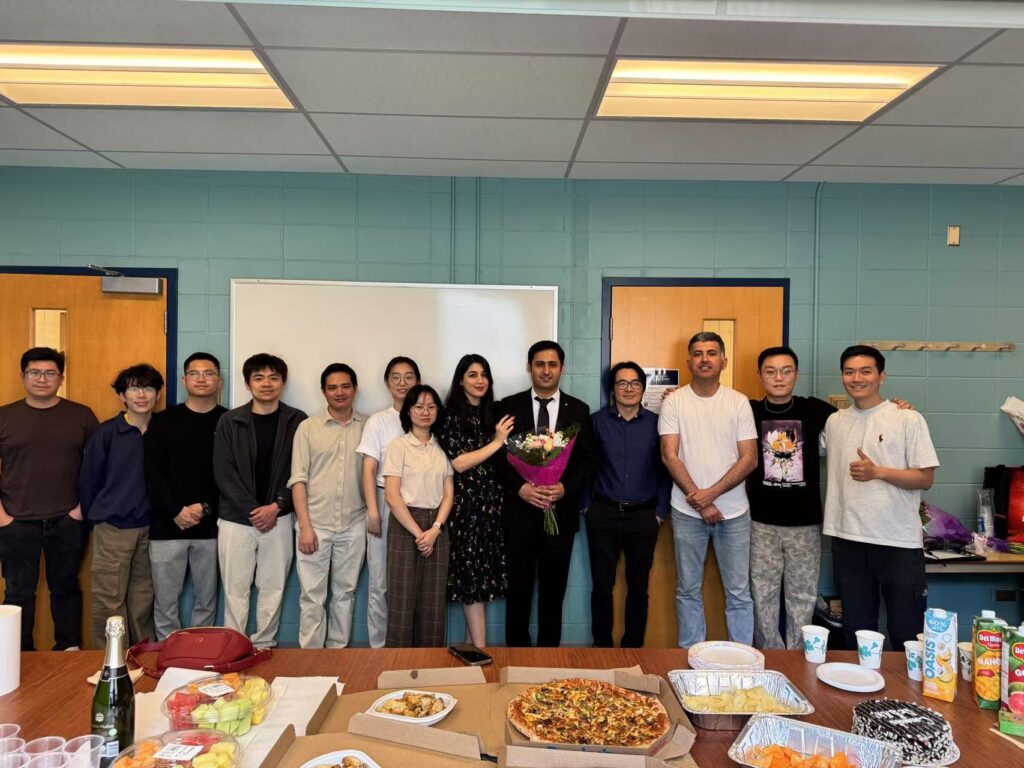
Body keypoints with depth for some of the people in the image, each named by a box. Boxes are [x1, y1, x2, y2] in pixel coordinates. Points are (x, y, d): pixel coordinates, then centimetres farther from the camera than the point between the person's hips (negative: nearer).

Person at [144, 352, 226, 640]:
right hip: (167, 526, 0)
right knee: (165, 600, 5)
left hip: (211, 527, 0)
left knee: (206, 600, 10)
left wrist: (205, 508, -13)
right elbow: (153, 473, -2)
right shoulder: (163, 421, 5)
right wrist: (176, 511, -12)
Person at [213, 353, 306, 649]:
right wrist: (253, 510, -12)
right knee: (236, 589, 6)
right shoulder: (229, 421, 1)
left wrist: (277, 506, -11)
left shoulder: (297, 422, 0)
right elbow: (223, 473, -4)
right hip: (236, 519, 0)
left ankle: (264, 646, 21)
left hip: (278, 518, 0)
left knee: (273, 589, 7)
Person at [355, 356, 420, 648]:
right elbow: (369, 470, 0)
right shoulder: (378, 420, 3)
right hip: (386, 503, -1)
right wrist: (372, 510, -10)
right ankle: (379, 646, 17)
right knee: (381, 582, 3)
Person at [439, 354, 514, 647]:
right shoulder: (451, 415, -6)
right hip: (465, 504, -6)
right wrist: (497, 442, -13)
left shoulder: (492, 414, 11)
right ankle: (480, 649, 4)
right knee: (471, 574, -2)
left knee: (484, 573, 9)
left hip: (490, 502, 6)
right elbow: (459, 463, -14)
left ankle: (471, 644, 20)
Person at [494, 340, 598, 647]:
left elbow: (589, 460, 4)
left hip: (561, 510, 1)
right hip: (519, 509, -1)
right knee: (519, 586, 7)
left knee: (554, 588, 10)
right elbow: (498, 455, 1)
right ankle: (516, 650, 21)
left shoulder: (578, 410, 6)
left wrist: (566, 488, -12)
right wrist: (519, 487, -14)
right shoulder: (509, 406, 3)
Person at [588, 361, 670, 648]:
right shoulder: (598, 421, 1)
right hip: (604, 514, 0)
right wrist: (586, 505, -2)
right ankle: (602, 647, 23)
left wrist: (660, 512, 0)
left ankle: (633, 647, 26)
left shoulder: (655, 423, 1)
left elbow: (664, 470, 4)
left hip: (643, 516, 1)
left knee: (638, 587, 10)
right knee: (602, 585, 7)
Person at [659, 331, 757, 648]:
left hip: (733, 512, 0)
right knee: (688, 590, 10)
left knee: (739, 592, 6)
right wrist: (700, 502, -11)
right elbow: (670, 456, -7)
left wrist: (711, 493, -14)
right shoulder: (674, 402, -1)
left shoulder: (739, 402, 1)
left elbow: (749, 459, -4)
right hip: (687, 512, 0)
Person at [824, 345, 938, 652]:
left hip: (900, 541, -4)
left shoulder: (908, 419, -4)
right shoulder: (834, 421, 8)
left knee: (907, 633, 5)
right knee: (856, 631, 14)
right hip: (848, 539, 4)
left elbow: (926, 478, -6)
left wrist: (877, 472, -18)